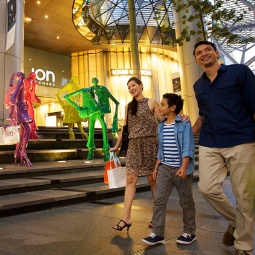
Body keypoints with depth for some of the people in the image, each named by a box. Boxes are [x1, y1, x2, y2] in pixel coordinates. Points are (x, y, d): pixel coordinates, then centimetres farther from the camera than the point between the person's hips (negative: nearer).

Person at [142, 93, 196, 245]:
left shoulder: (184, 124, -9)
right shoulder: (161, 126, 10)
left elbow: (188, 148, -15)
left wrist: (184, 167, -25)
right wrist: (156, 167, 12)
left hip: (181, 169, -5)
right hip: (164, 168, 6)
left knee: (186, 201, 10)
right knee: (159, 199, 0)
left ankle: (189, 232, 26)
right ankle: (158, 233, 9)